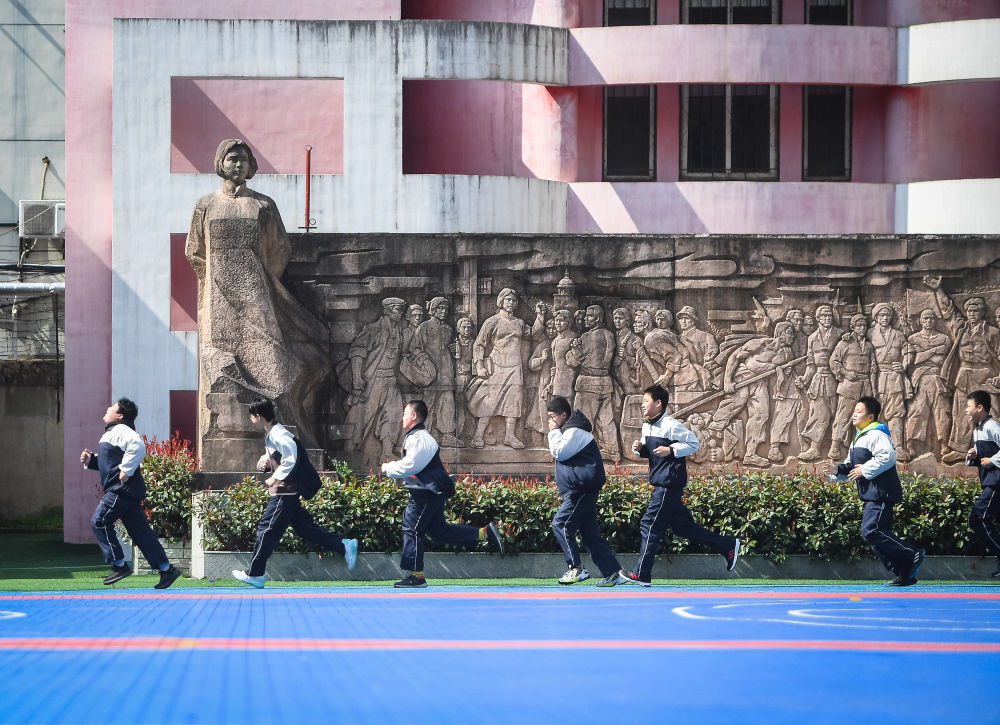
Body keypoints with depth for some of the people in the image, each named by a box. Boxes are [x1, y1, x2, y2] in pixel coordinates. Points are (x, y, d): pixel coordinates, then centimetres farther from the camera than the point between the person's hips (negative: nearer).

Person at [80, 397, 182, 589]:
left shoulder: (120, 431, -11)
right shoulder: (111, 433, 22)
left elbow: (138, 446, -29)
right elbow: (110, 461, 33)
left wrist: (126, 469, -25)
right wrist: (91, 460, 16)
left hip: (122, 489, -10)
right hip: (122, 489, 10)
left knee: (100, 521, -7)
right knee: (139, 530, 8)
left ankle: (119, 565, -5)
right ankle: (166, 569, 7)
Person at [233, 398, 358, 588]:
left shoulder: (278, 434, -17)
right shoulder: (271, 434, 15)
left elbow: (291, 459, -25)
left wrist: (275, 478, -19)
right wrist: (263, 463, 7)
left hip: (285, 490, -10)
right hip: (286, 491, 10)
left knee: (267, 528, -6)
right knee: (303, 526, 11)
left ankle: (255, 574, -1)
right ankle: (344, 546, 11)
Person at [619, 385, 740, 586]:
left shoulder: (671, 425, -13)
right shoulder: (647, 427, 14)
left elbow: (694, 443, -12)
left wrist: (670, 450, -21)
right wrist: (640, 448, 4)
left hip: (670, 484, -10)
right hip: (661, 484, 10)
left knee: (650, 524, -10)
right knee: (683, 526, 12)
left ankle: (641, 574, -8)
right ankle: (728, 546, 20)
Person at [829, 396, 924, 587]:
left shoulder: (876, 434, -12)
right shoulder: (859, 437, 22)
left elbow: (887, 457, -27)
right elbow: (852, 465, 29)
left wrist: (864, 470, -21)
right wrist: (840, 469, 8)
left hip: (881, 494, -11)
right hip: (872, 495, 11)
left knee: (871, 531, -18)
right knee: (881, 534, 8)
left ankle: (912, 555, -12)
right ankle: (905, 574, 11)